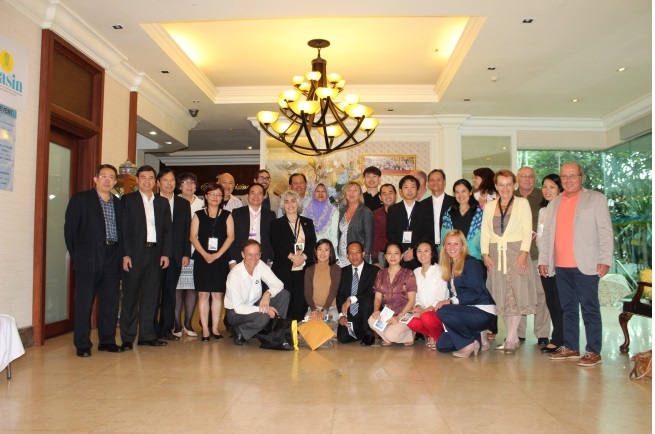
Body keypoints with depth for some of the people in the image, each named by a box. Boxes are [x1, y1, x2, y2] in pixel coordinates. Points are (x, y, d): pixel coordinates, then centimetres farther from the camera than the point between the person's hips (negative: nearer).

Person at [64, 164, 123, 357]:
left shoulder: (118, 203, 13)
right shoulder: (80, 199, 2)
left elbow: (122, 231, 13)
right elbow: (70, 229, 0)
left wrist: (121, 255, 3)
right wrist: (76, 256, -3)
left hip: (112, 259, 4)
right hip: (89, 259, -4)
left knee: (111, 302, 8)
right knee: (84, 303, 1)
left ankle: (107, 341, 19)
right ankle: (82, 345, 9)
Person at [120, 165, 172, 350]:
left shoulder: (162, 202, 14)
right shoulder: (128, 200, 3)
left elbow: (168, 230, 11)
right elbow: (123, 229, -3)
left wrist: (166, 253, 1)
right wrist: (125, 254, -10)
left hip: (156, 254, 4)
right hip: (134, 254, -3)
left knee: (151, 296, 8)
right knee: (130, 296, 2)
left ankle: (147, 335, 17)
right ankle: (127, 338, 9)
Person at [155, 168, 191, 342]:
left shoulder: (184, 204, 12)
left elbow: (187, 230, 10)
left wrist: (186, 254, 3)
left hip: (175, 254, 3)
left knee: (170, 292, 8)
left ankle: (167, 329, 16)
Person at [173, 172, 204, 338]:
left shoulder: (201, 204, 12)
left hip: (195, 251, 2)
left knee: (193, 287, 1)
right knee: (177, 287, -3)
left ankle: (188, 324, 13)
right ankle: (177, 324, 7)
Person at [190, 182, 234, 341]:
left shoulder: (227, 215, 7)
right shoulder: (198, 215, 7)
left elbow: (231, 236, 0)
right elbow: (193, 237, 1)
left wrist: (217, 254, -11)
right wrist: (205, 254, -12)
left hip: (221, 259, 0)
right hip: (202, 259, 0)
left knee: (217, 294, 3)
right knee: (203, 294, 0)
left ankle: (215, 328, 11)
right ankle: (205, 329, 6)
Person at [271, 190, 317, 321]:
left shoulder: (308, 223, 16)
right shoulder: (277, 223, 9)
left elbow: (313, 242, 6)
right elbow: (276, 245, -1)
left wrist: (303, 256, -10)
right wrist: (292, 257, -13)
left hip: (304, 268, 2)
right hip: (284, 269, -1)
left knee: (301, 301, -2)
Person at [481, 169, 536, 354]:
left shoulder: (522, 203, 5)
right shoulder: (489, 206, 13)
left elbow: (527, 230, -2)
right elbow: (485, 232, 10)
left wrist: (524, 253, -14)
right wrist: (485, 254, -2)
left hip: (516, 253, -3)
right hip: (495, 254, 3)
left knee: (515, 295, -6)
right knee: (501, 296, 4)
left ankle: (511, 339, -3)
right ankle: (514, 337, 14)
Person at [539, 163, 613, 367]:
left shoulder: (596, 199, 4)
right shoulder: (554, 203, 17)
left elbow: (605, 231, -3)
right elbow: (546, 233, 16)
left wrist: (605, 259, -11)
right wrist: (543, 259, 10)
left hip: (585, 265, -5)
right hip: (561, 266, 5)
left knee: (589, 308, -1)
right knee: (568, 308, 11)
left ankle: (593, 351, 6)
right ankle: (571, 348, 19)